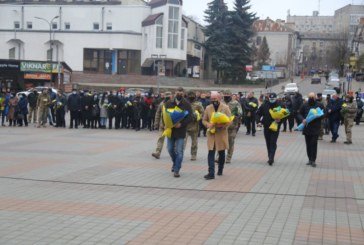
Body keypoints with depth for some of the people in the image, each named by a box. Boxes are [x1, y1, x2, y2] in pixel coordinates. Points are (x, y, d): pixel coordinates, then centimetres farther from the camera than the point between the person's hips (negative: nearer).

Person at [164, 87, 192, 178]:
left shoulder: (186, 104, -3)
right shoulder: (168, 103, 3)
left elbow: (190, 117, -7)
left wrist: (181, 124, -20)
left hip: (181, 131, -3)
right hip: (170, 130, 3)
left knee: (179, 151, -4)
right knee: (170, 149, 13)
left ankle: (176, 170, 2)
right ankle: (175, 163, 38)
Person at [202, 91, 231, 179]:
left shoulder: (225, 108, -1)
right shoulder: (208, 108, 6)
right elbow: (204, 120, 12)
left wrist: (222, 126, -22)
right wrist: (208, 125, -11)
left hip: (222, 133, -1)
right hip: (211, 133, 1)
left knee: (221, 153, 11)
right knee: (211, 153, -9)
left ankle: (220, 170, 32)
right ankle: (211, 173, -11)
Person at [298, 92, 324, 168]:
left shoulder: (320, 105, 1)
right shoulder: (305, 105, 7)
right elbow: (300, 114, 10)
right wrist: (303, 119, -10)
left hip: (315, 128, -3)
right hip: (307, 127, 3)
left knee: (314, 144, -9)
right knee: (308, 144, 9)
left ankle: (313, 160, -4)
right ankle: (310, 159, 19)